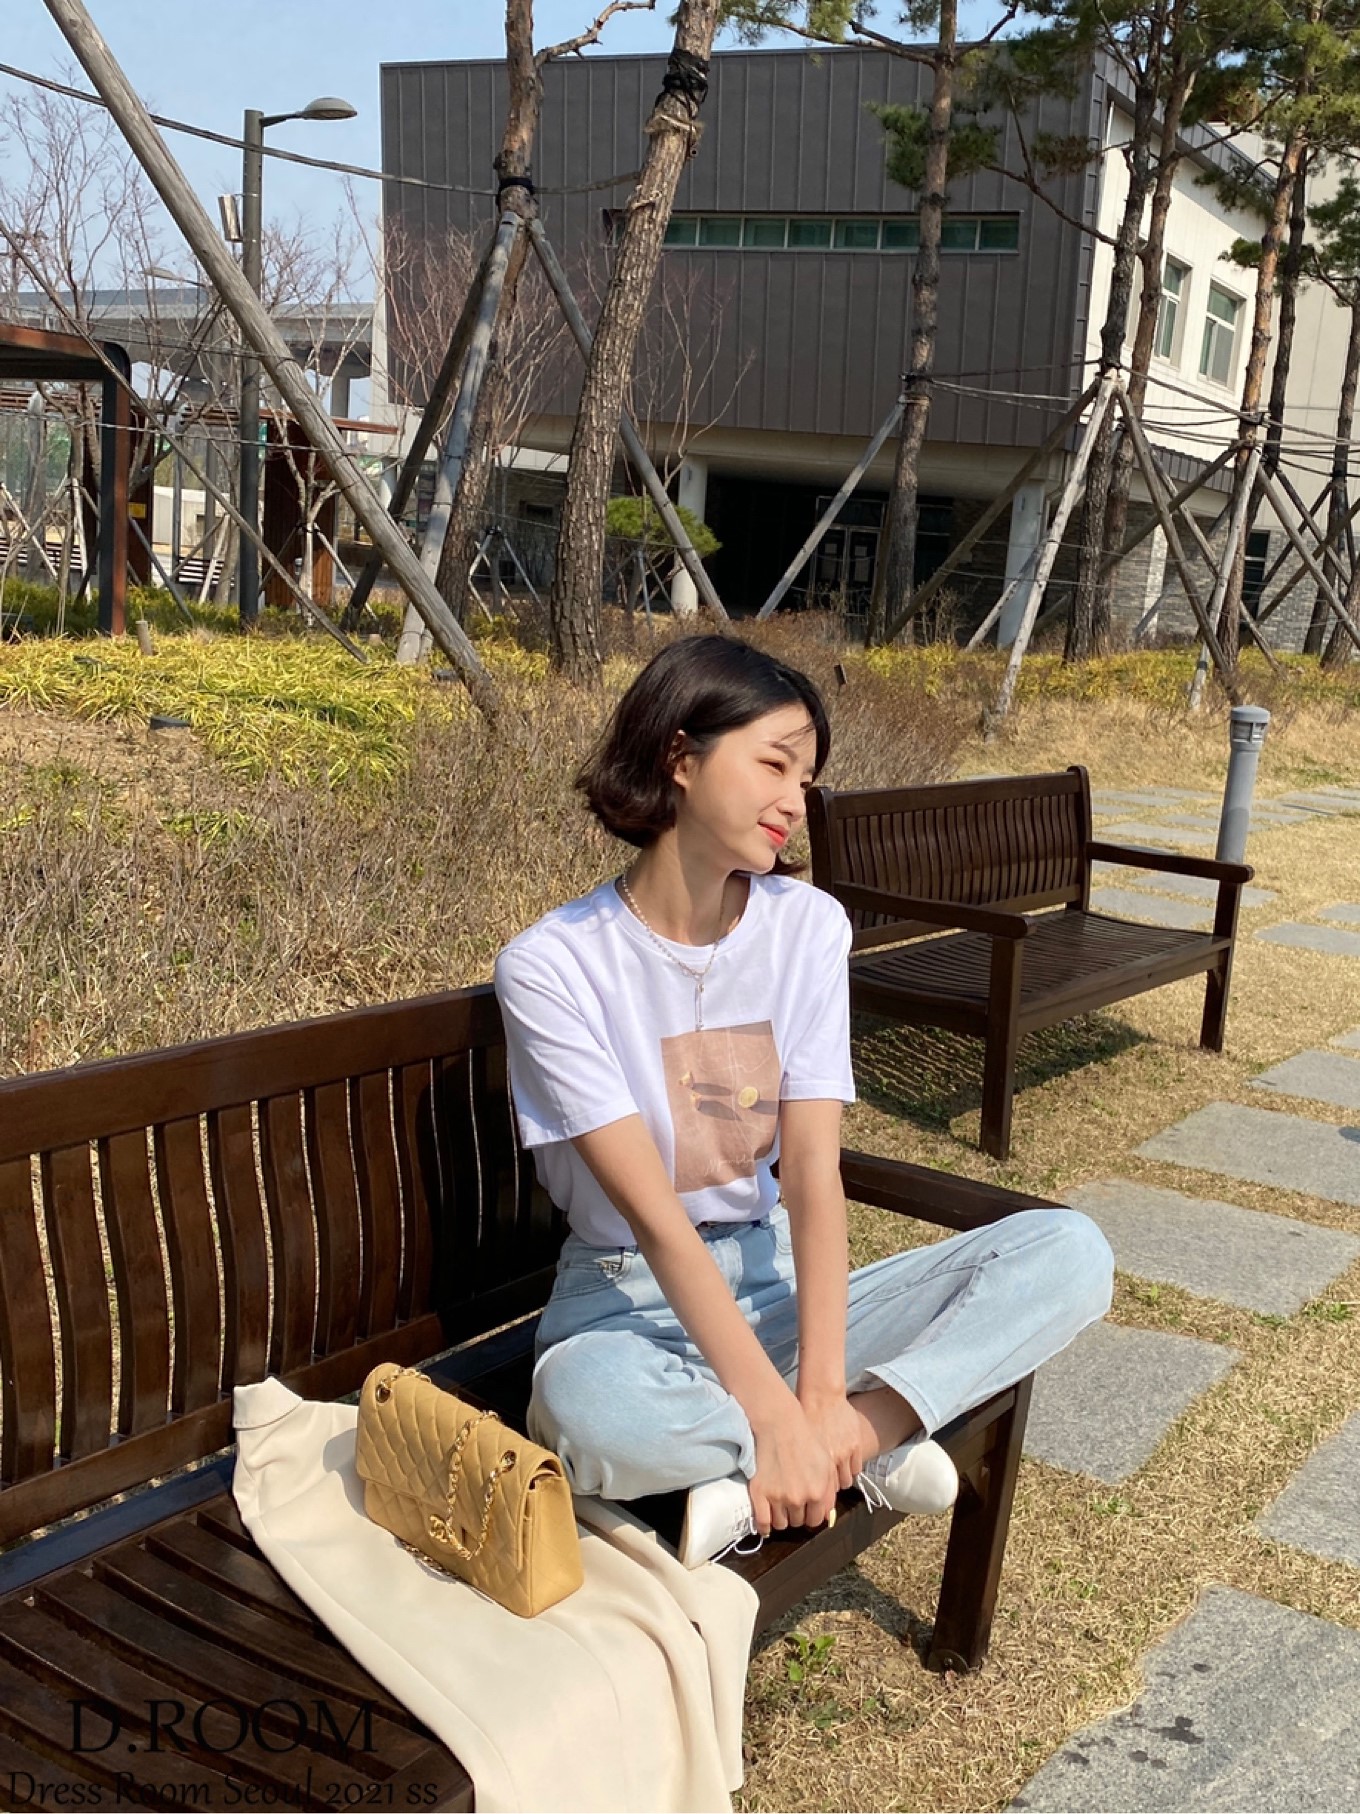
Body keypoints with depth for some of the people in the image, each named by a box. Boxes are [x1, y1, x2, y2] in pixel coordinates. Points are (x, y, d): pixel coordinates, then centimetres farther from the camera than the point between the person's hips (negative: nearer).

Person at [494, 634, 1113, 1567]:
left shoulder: (807, 924, -3)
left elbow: (814, 1171, -12)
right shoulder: (553, 965, -15)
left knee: (1070, 1251, -14)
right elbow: (655, 1218, -21)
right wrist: (778, 1416, -27)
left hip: (778, 1282, 4)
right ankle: (872, 1441, -16)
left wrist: (821, 1394, -23)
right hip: (631, 1304, -3)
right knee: (591, 1413, -40)